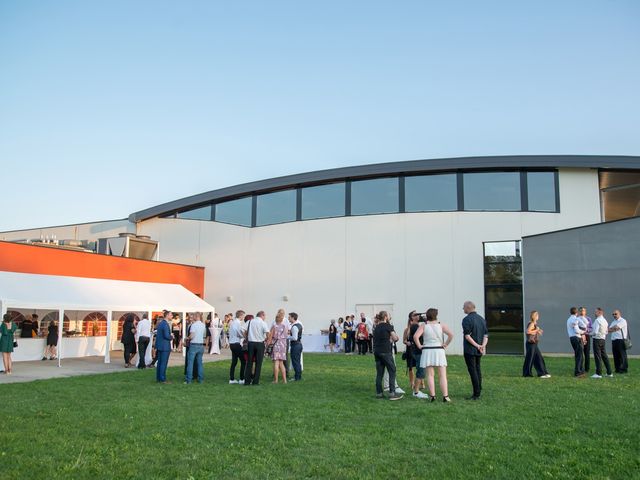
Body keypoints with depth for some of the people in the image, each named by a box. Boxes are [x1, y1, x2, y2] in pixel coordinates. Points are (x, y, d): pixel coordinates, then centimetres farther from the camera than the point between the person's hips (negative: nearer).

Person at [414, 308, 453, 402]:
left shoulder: (423, 326, -2)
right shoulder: (441, 325, 0)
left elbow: (415, 336, -15)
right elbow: (451, 335, -11)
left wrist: (419, 346, -3)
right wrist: (446, 344, 0)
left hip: (427, 351, 0)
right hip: (439, 351, 0)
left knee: (430, 375, 6)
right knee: (442, 375, 3)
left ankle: (432, 395, 4)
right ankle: (445, 396, -2)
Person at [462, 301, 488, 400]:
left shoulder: (466, 319, -12)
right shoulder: (481, 319, 12)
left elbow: (467, 336, -20)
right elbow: (486, 335, 5)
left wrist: (477, 345, -16)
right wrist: (483, 345, -7)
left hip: (470, 349, -7)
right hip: (479, 351, 8)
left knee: (472, 371, -4)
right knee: (478, 369, 16)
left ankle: (476, 394, -4)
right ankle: (478, 392, 21)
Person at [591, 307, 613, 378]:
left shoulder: (597, 320, -16)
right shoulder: (605, 320, 12)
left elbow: (595, 332, -20)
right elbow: (607, 332, 18)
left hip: (597, 339, -8)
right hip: (603, 339, 8)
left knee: (598, 357, -5)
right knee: (604, 356, 14)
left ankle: (598, 373, -3)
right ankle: (609, 372, 18)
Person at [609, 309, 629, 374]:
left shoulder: (622, 321, -4)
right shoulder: (613, 322, 21)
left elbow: (616, 327, -16)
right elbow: (609, 330, 12)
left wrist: (611, 329, -1)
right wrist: (614, 329, -6)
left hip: (621, 340, -8)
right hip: (614, 340, 8)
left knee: (622, 355, -5)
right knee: (616, 355, 8)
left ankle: (624, 369, 0)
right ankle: (617, 369, 14)